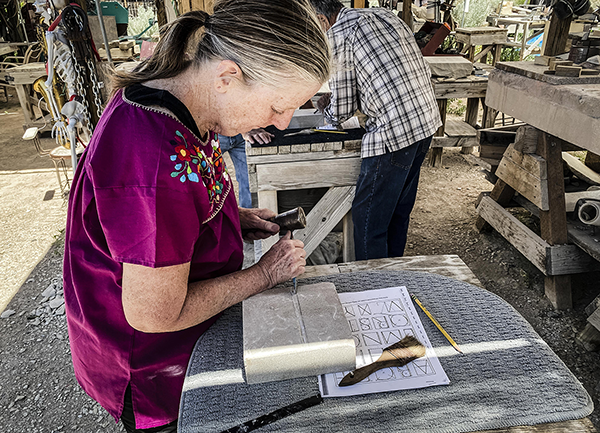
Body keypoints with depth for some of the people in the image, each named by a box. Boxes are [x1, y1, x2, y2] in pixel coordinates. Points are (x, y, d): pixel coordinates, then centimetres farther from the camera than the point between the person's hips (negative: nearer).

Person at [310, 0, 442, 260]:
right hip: (427, 121, 9)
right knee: (399, 210, 21)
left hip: (394, 132, -9)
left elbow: (342, 112, -6)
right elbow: (424, 72, 19)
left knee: (368, 218, 3)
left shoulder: (338, 35, -7)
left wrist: (325, 107, 18)